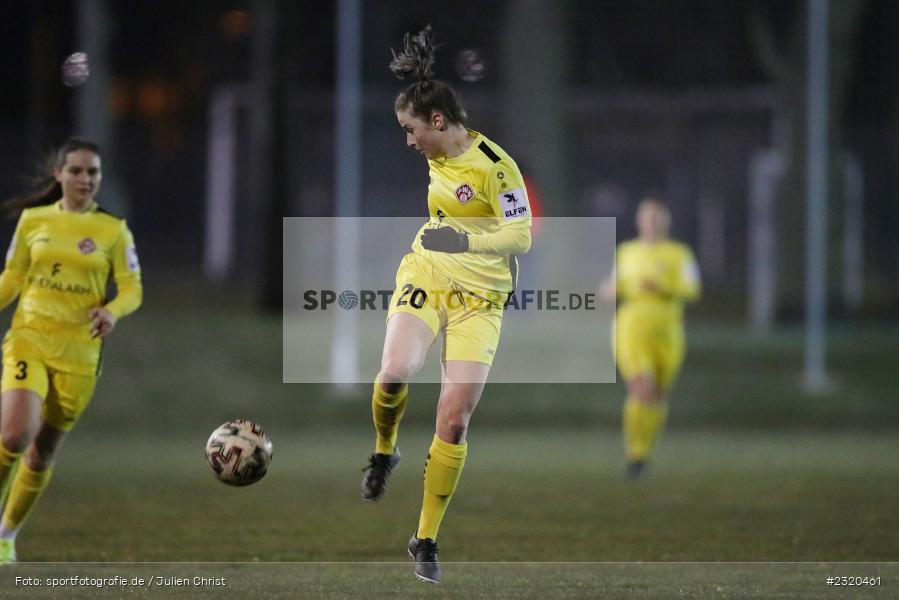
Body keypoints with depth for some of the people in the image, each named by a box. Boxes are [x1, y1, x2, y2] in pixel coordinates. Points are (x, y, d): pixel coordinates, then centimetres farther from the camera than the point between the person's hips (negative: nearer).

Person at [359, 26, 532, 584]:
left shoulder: (495, 164, -17)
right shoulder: (438, 155, 5)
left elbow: (522, 234, -19)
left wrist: (468, 239, -33)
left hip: (478, 296, -4)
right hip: (425, 277, 4)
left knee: (454, 419, -7)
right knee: (395, 374, -24)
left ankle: (427, 540, 4)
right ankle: (384, 452, 8)